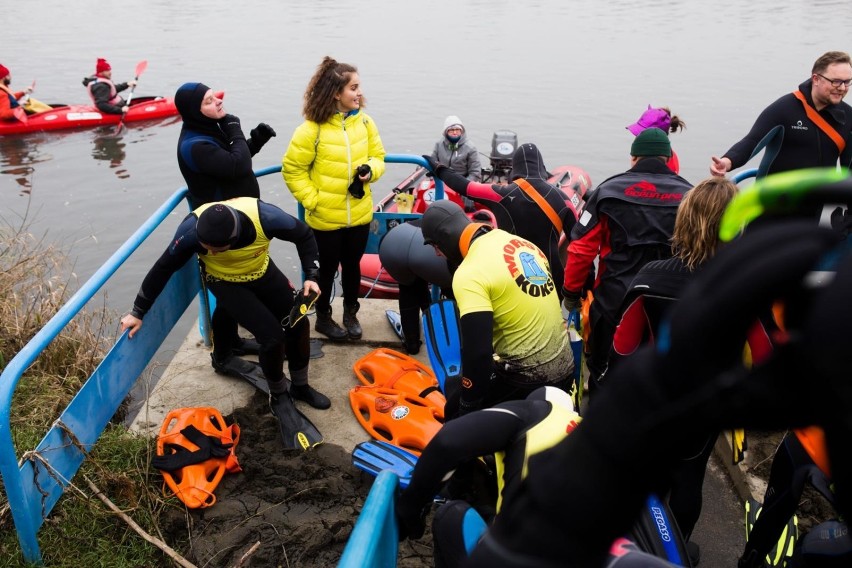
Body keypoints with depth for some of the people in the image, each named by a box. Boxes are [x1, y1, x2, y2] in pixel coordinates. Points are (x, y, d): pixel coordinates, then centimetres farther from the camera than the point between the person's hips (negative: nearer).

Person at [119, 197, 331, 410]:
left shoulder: (264, 217, -36)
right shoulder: (191, 230, -36)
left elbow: (304, 235, -16)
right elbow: (163, 268, -20)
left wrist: (311, 276, -23)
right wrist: (138, 312, -13)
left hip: (263, 272, 3)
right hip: (225, 282, -2)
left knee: (298, 324, 3)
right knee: (272, 336, -15)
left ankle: (301, 387, 28)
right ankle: (278, 395, 12)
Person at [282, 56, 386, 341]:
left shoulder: (364, 121, -3)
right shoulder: (313, 128, -17)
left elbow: (377, 155, 8)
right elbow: (292, 169, -10)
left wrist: (370, 170, -14)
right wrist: (311, 199, -14)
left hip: (359, 213, 4)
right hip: (325, 217, -4)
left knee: (352, 264, 19)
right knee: (327, 267, 13)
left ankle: (351, 313, 41)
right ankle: (323, 317, 35)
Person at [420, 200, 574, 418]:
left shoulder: (470, 274, -18)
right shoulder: (522, 243, 6)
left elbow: (477, 353, -20)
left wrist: (468, 408, -7)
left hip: (526, 379, -7)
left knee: (458, 414, 15)